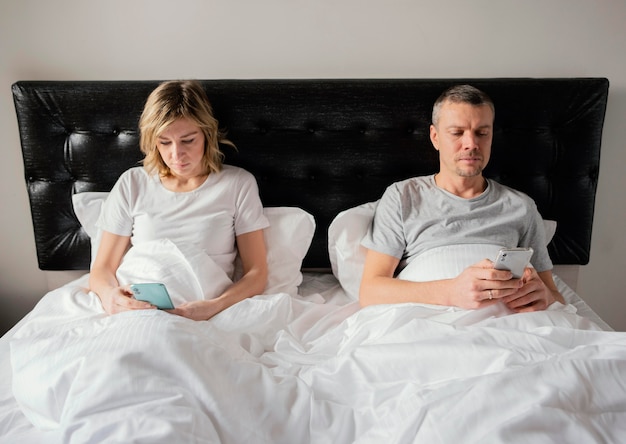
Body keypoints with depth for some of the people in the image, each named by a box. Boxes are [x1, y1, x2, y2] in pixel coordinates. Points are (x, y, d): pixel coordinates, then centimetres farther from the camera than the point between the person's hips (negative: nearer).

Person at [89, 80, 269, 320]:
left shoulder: (239, 184, 5)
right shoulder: (132, 184, 11)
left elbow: (256, 274, 3)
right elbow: (102, 269, 10)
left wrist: (214, 307, -17)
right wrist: (108, 294, -14)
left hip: (205, 318, -1)